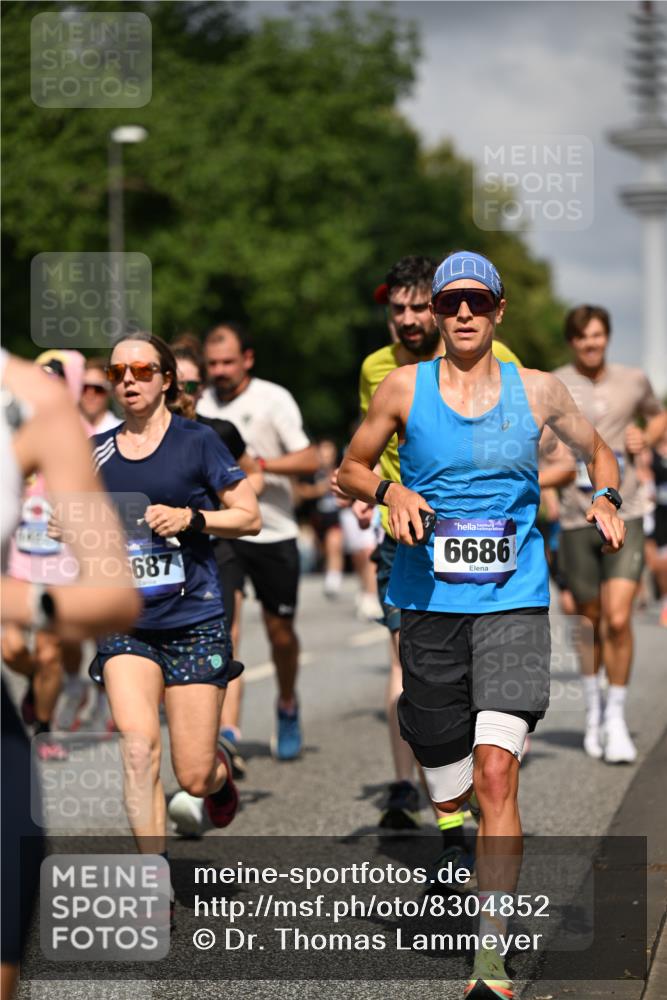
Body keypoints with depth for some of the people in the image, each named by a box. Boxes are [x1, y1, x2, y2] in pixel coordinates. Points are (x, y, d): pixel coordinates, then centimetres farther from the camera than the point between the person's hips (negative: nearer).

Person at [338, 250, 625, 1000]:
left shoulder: (537, 391, 5)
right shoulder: (404, 388, 4)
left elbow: (597, 451, 22)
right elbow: (350, 468, 13)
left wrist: (605, 499, 1)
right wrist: (390, 491, -8)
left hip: (513, 603, -1)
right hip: (428, 604, 1)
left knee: (495, 771, -19)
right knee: (448, 794, 5)